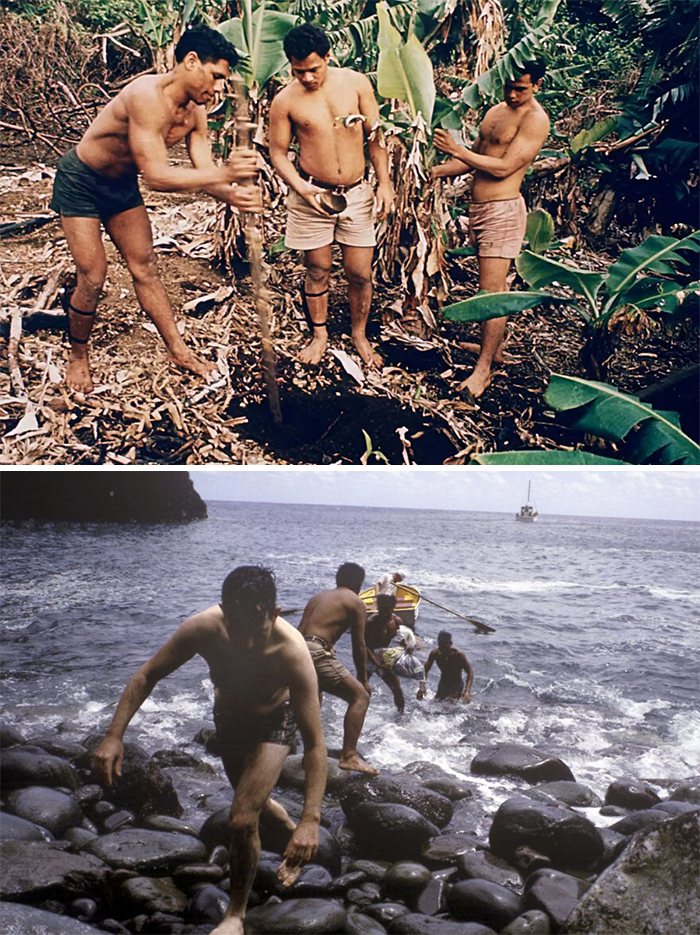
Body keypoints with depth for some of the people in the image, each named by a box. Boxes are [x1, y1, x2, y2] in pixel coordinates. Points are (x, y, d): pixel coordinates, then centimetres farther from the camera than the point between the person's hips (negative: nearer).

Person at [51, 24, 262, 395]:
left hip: (122, 184, 7)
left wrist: (230, 194, -33)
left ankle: (178, 350, 18)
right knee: (92, 278, -6)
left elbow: (204, 171, -10)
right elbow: (156, 176, -40)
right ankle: (77, 356, 15)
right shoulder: (147, 96, -35)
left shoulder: (195, 110, -8)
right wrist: (224, 173, -45)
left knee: (145, 269, 9)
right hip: (80, 182, -7)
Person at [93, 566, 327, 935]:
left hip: (273, 723, -4)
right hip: (227, 718, 4)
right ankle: (291, 830, 58)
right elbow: (147, 676, -20)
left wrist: (311, 818, -45)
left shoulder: (292, 652, -41)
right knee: (252, 801, 24)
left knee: (243, 819, -16)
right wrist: (113, 737, -29)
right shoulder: (203, 629, -35)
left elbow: (314, 743, -38)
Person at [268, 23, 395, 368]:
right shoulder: (285, 101, -7)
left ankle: (359, 334, 27)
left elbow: (375, 136, 4)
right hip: (311, 196, -1)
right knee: (317, 270, 9)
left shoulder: (356, 83, -2)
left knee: (360, 273, 5)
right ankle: (319, 334, 30)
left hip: (357, 194, 1)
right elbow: (278, 153, 0)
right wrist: (301, 187, -17)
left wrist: (384, 182, -3)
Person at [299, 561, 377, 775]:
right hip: (315, 652, -8)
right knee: (360, 696, -3)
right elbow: (358, 645, 5)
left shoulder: (318, 597, 26)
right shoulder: (355, 602, 7)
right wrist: (363, 678, 14)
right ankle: (349, 756, -15)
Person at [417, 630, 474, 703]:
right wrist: (422, 686, -27)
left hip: (457, 685, -3)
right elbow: (425, 671, -10)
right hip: (443, 684, 4)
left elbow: (470, 672, -23)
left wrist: (467, 691, -37)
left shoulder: (458, 654, -24)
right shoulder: (435, 654, -16)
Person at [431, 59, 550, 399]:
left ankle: (483, 369, -5)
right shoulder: (496, 111, 15)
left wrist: (455, 150, -18)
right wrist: (435, 171, 10)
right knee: (494, 284, 18)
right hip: (480, 206, 9)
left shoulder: (535, 119, -12)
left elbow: (503, 168, -19)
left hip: (503, 210, -9)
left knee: (492, 289, -9)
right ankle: (494, 347, 30)